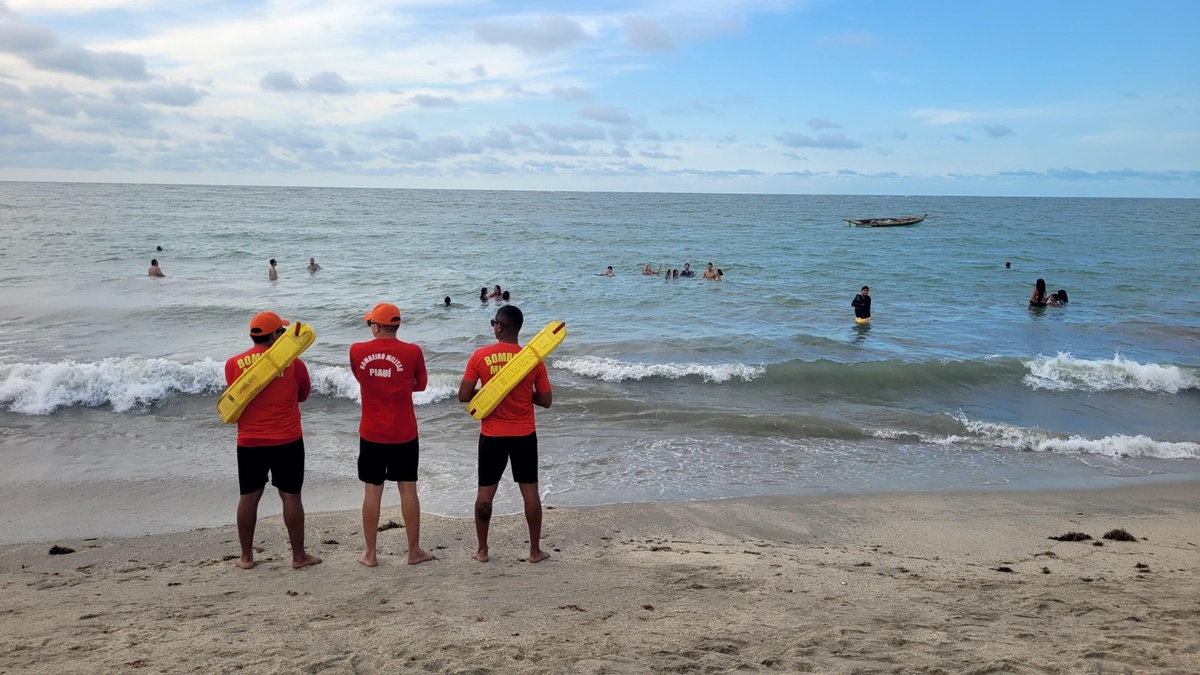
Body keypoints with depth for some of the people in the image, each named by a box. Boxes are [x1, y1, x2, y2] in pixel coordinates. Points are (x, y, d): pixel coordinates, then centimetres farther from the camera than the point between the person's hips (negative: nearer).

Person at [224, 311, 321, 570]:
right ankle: (299, 556, 12)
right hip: (287, 442, -2)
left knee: (248, 498, 12)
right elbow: (302, 395, 8)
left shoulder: (233, 365, -1)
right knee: (291, 497, 5)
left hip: (249, 443, 2)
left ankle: (246, 557, 21)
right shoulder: (292, 363, -6)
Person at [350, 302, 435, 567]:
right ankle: (414, 551, 16)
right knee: (408, 489, 8)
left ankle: (370, 554, 16)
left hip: (371, 434, 1)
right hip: (404, 434, -1)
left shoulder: (357, 351, -6)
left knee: (372, 491, 9)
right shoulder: (412, 352, -10)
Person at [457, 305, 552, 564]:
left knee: (485, 492, 12)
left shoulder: (480, 356, -9)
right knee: (530, 491, 9)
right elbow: (545, 401, -2)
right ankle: (535, 550, 15)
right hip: (524, 435, 0)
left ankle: (482, 550, 20)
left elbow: (464, 396, -7)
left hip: (492, 436, 0)